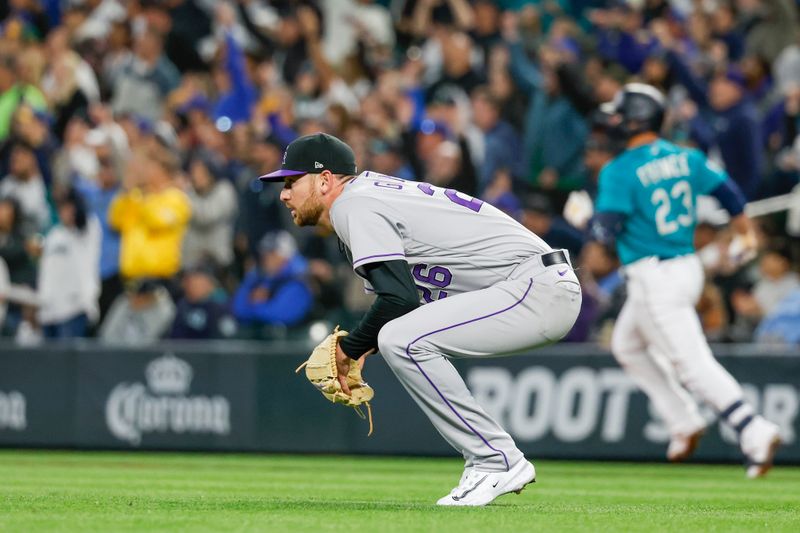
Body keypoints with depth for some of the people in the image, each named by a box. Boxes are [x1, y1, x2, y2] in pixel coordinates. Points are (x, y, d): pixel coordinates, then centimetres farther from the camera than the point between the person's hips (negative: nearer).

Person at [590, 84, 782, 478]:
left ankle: (754, 431, -20)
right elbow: (727, 191, 13)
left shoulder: (619, 172, -15)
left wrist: (587, 221, 5)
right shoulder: (686, 159, 5)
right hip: (689, 266, 8)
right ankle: (684, 422, 22)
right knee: (626, 344, 25)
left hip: (654, 279, -8)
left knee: (693, 363, -9)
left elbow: (606, 231, -19)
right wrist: (745, 230, 31)